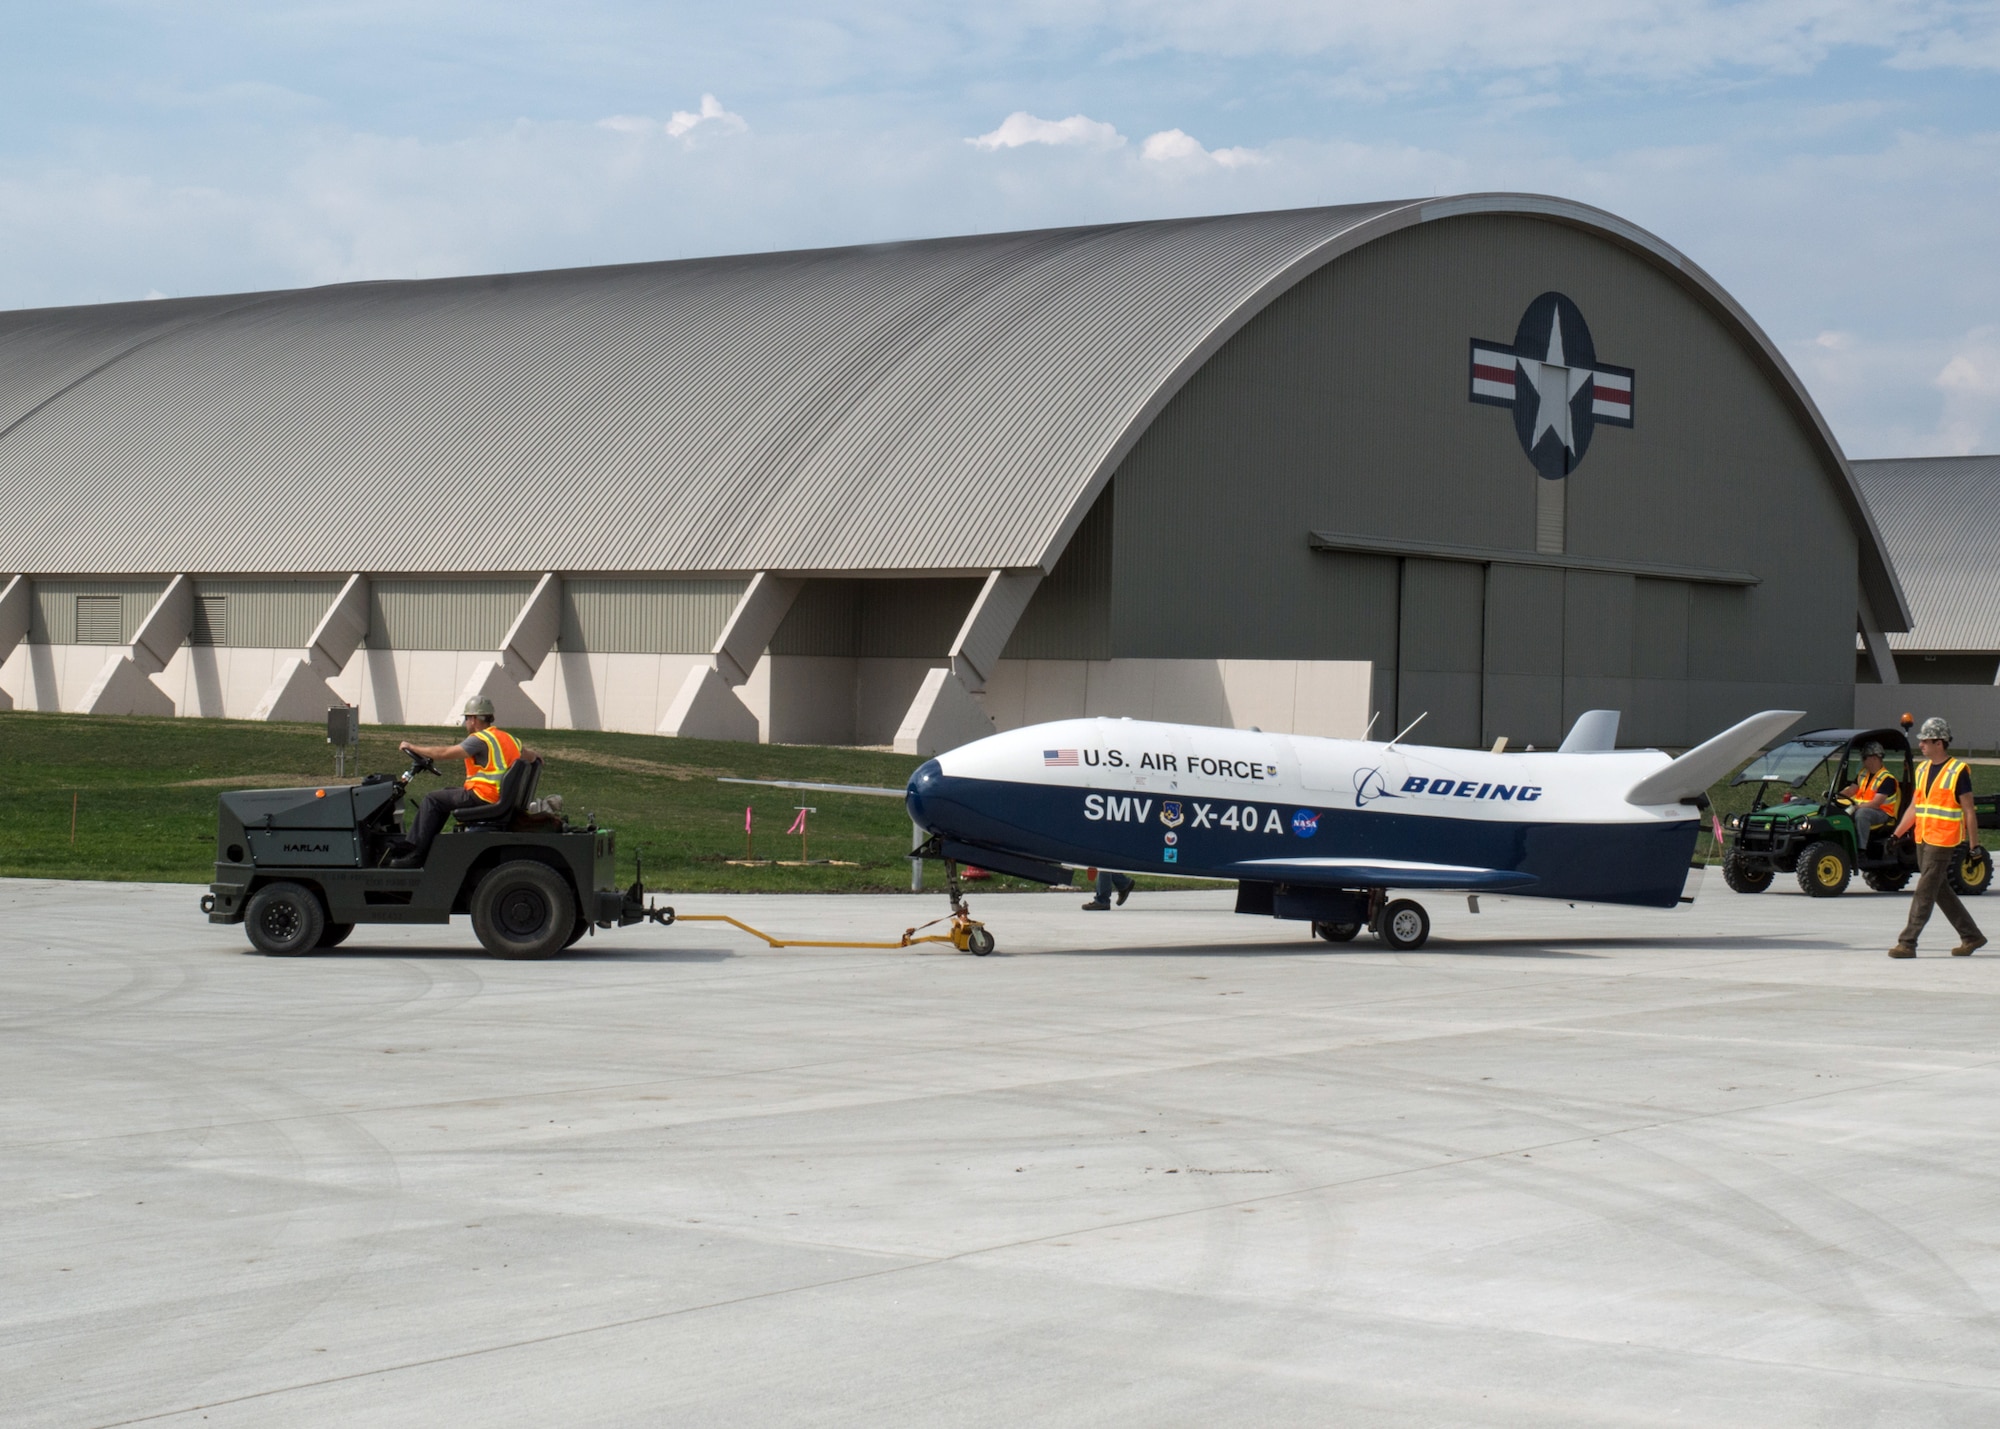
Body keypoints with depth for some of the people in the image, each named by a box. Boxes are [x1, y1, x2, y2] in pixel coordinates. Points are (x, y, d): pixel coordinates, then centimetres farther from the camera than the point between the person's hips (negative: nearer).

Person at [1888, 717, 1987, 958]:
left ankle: (1907, 943, -10)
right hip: (1923, 839, 8)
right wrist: (1896, 835, 11)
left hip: (1943, 841, -8)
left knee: (1925, 892, -9)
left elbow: (1969, 811, -8)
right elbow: (1914, 807, 17)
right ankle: (1971, 936, 24)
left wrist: (1974, 845, -9)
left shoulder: (1958, 771, -9)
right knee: (1940, 890, 12)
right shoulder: (1922, 769, 13)